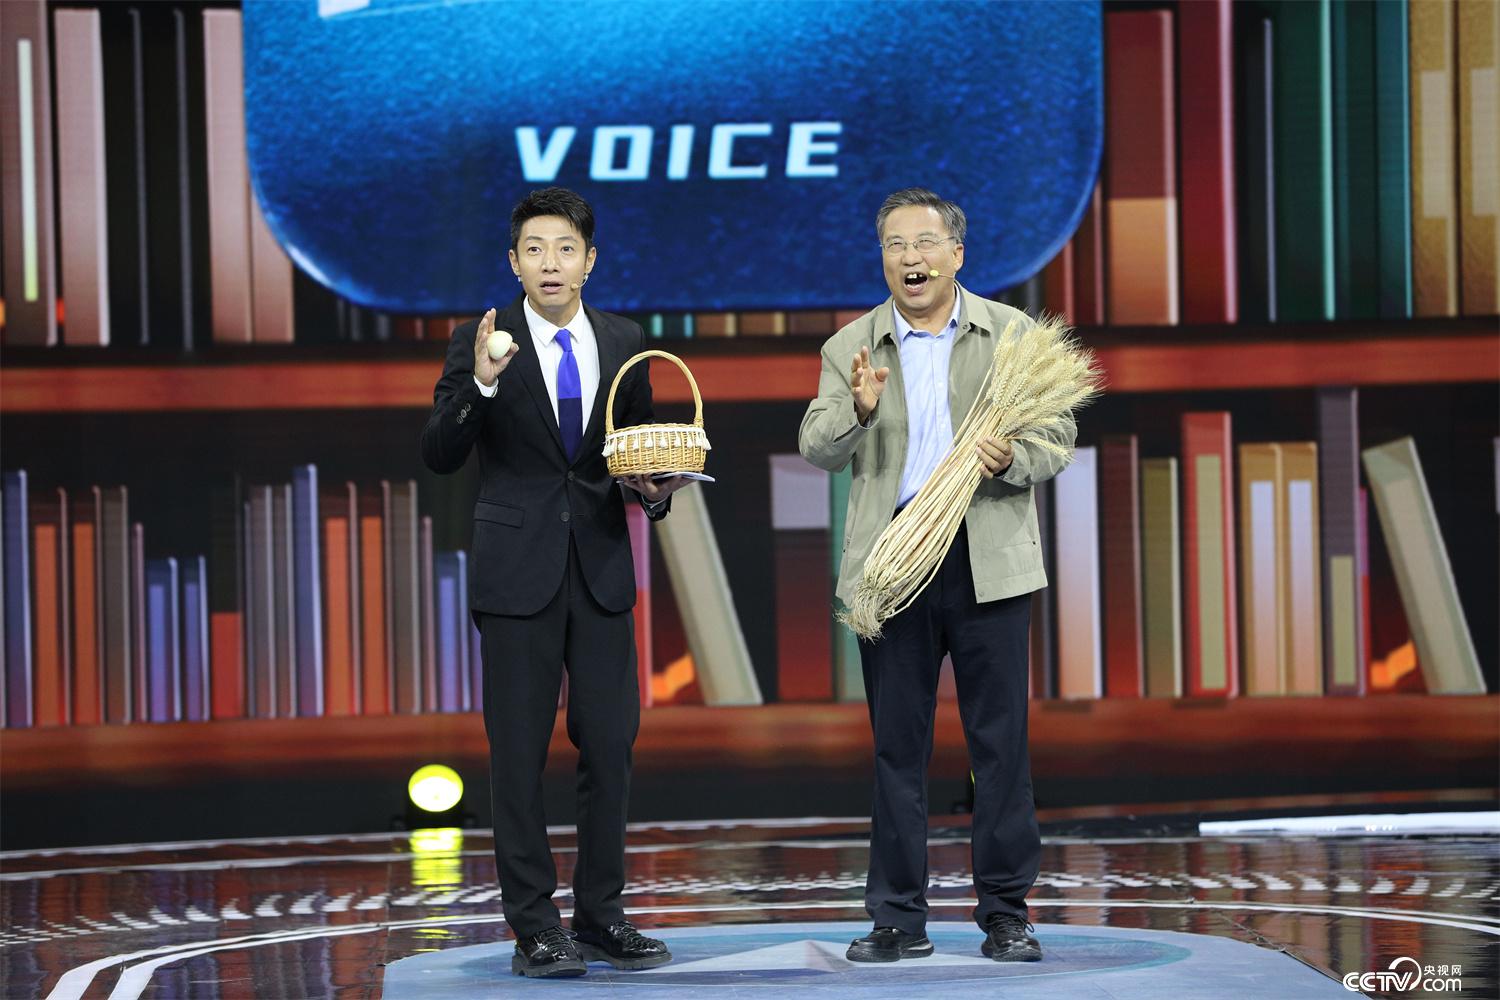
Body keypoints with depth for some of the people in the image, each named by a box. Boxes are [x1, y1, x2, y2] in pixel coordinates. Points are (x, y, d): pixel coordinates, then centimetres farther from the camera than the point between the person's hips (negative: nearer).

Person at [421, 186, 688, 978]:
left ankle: (600, 917, 15)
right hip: (517, 571, -3)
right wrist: (478, 384, -25)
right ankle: (534, 929, 6)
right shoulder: (480, 342, -4)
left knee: (610, 743, 5)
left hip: (601, 568, 4)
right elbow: (439, 456, -9)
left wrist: (654, 489, -5)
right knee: (519, 752, 0)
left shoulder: (623, 343, 7)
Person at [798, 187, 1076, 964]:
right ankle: (899, 918, 12)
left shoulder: (1014, 334, 5)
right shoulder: (850, 347, 7)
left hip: (989, 558, -1)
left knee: (1000, 740, 1)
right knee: (897, 744, 5)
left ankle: (1006, 913, 9)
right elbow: (816, 448, -3)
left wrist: (1011, 461, -19)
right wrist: (858, 411, -24)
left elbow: (1056, 436, 2)